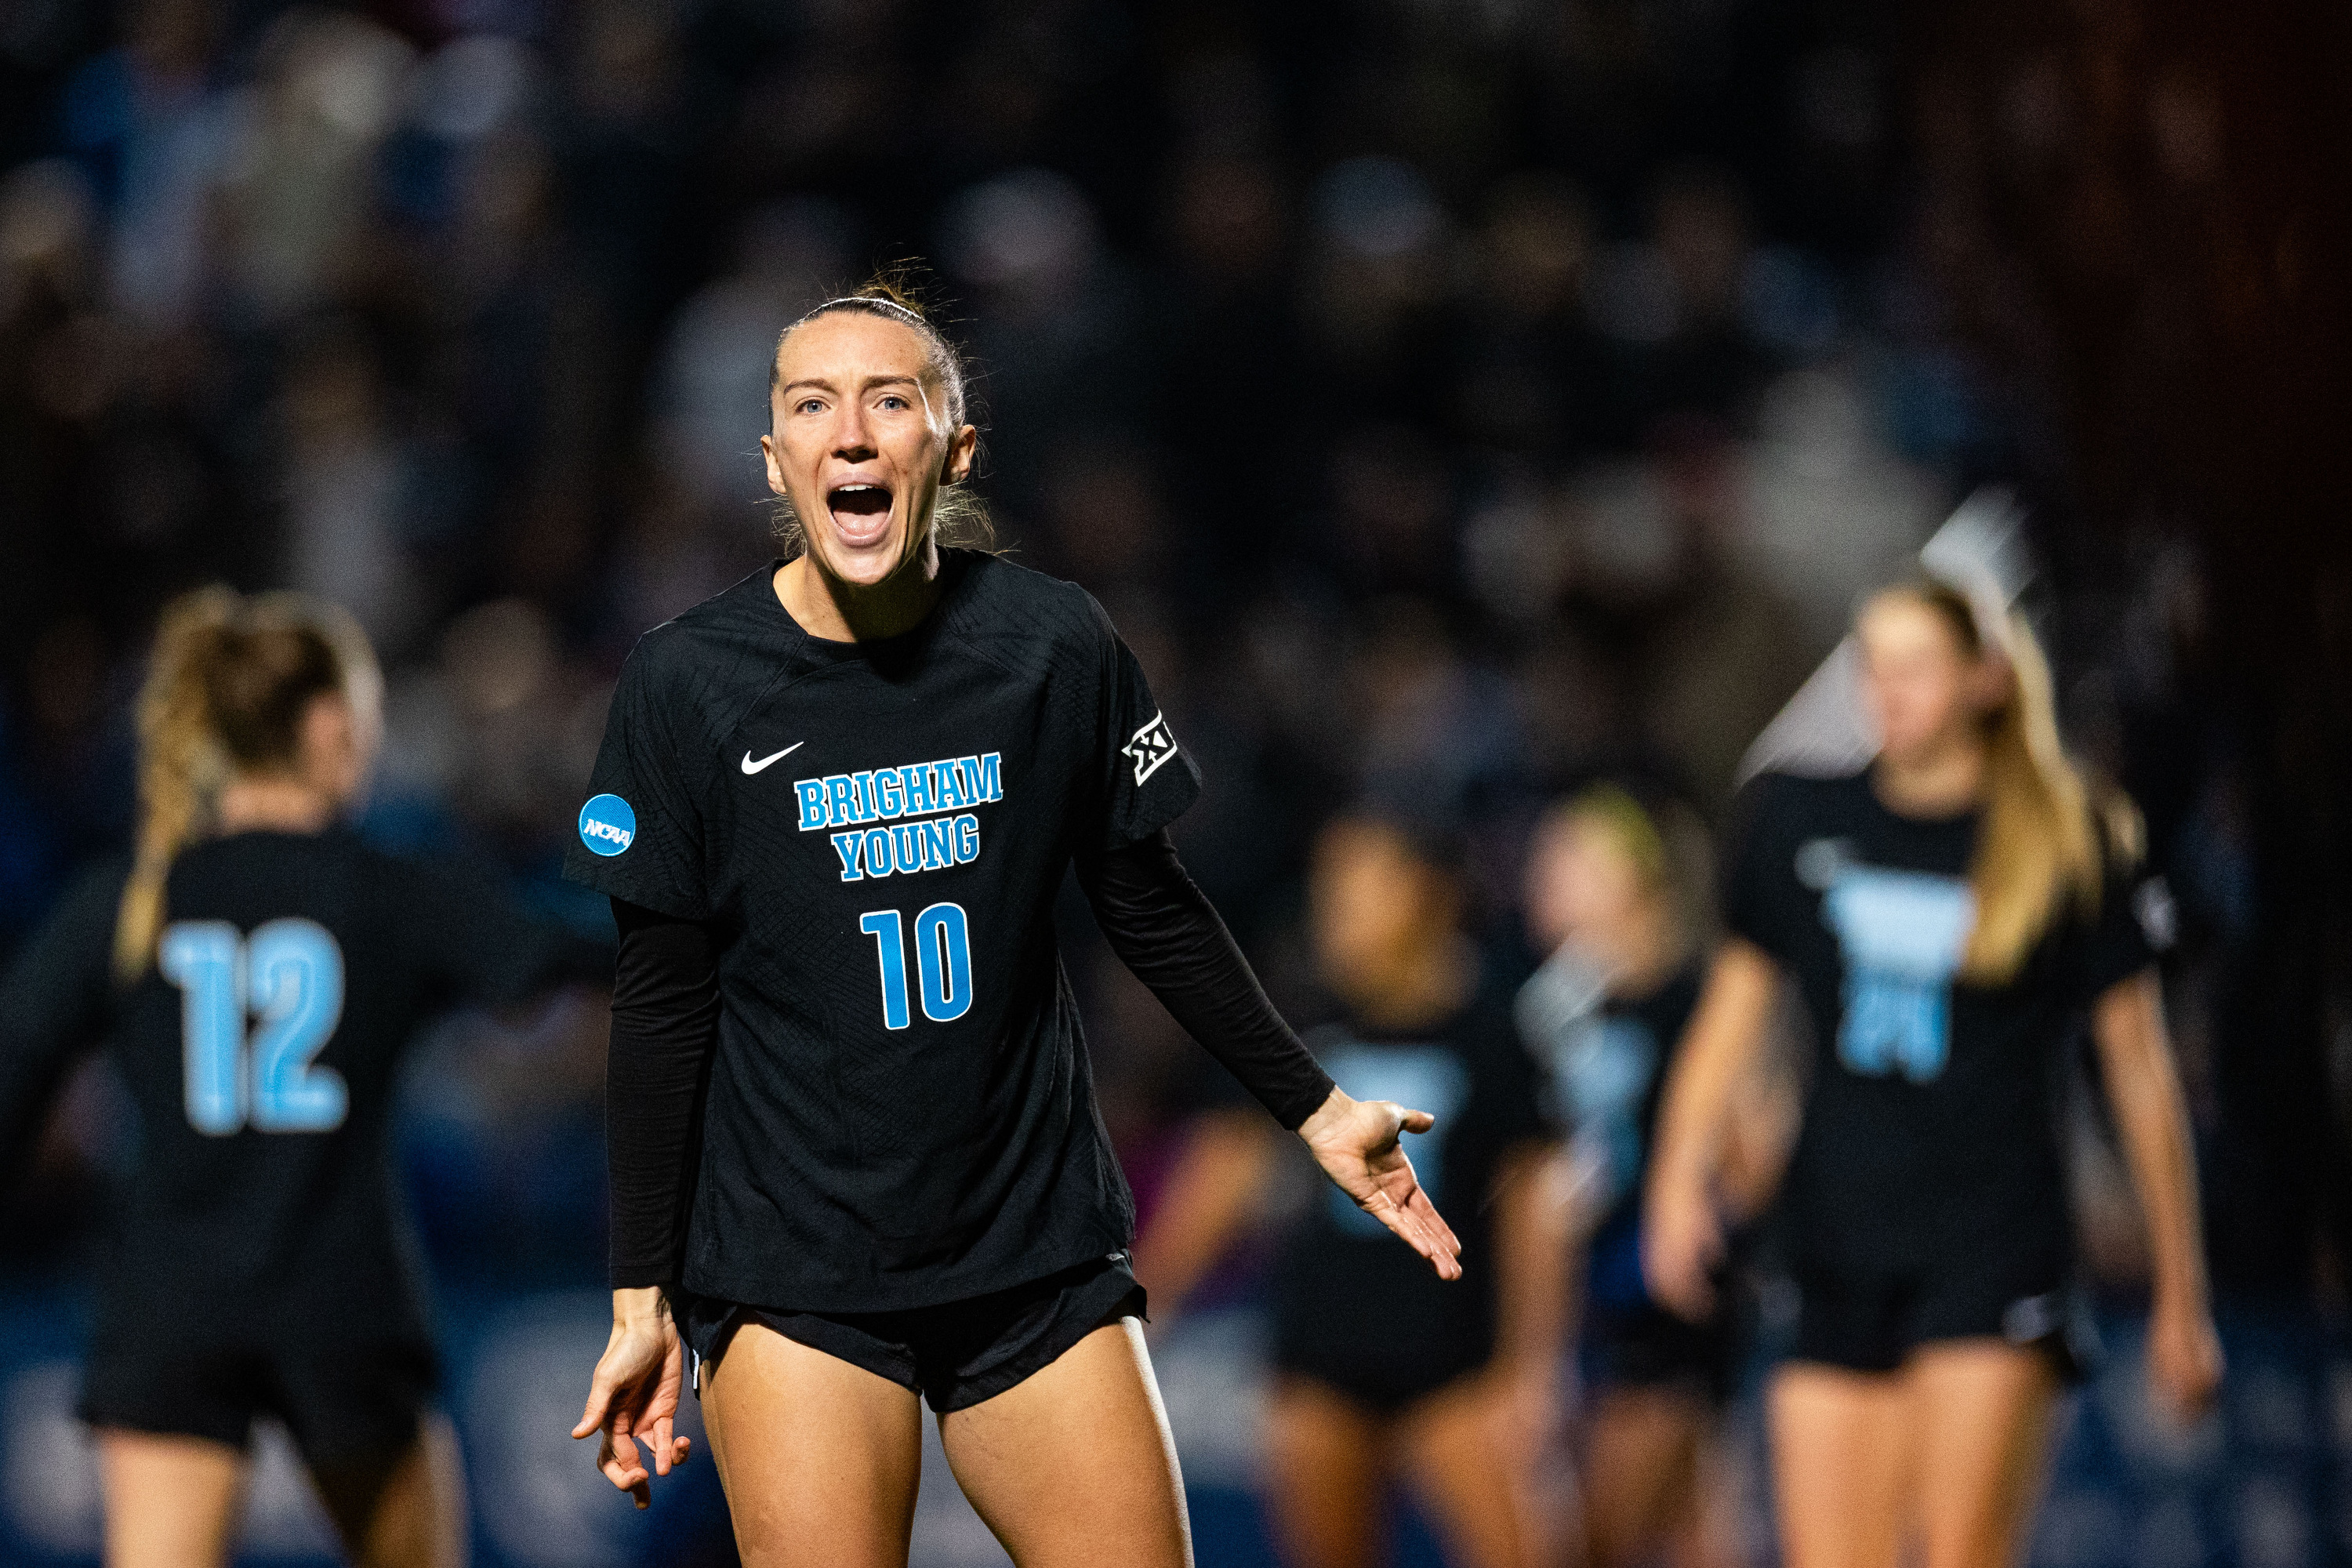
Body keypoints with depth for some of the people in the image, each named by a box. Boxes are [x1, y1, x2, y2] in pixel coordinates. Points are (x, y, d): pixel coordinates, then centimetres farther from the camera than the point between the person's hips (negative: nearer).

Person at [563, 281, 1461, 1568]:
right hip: (790, 1271, -2)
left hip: (1041, 1254, 2)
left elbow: (1151, 910, 10)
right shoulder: (685, 685, -7)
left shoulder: (1055, 647, -4)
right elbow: (660, 1004, -2)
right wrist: (640, 1296, -2)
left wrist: (1313, 1109, 14)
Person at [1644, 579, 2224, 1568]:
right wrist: (1681, 1176, 0)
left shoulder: (2072, 846, -1)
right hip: (1839, 1245, 4)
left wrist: (2180, 1297, 5)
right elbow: (1733, 1005, 15)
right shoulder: (1799, 820, 8)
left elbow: (2140, 1072, 4)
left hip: (1996, 1238, -4)